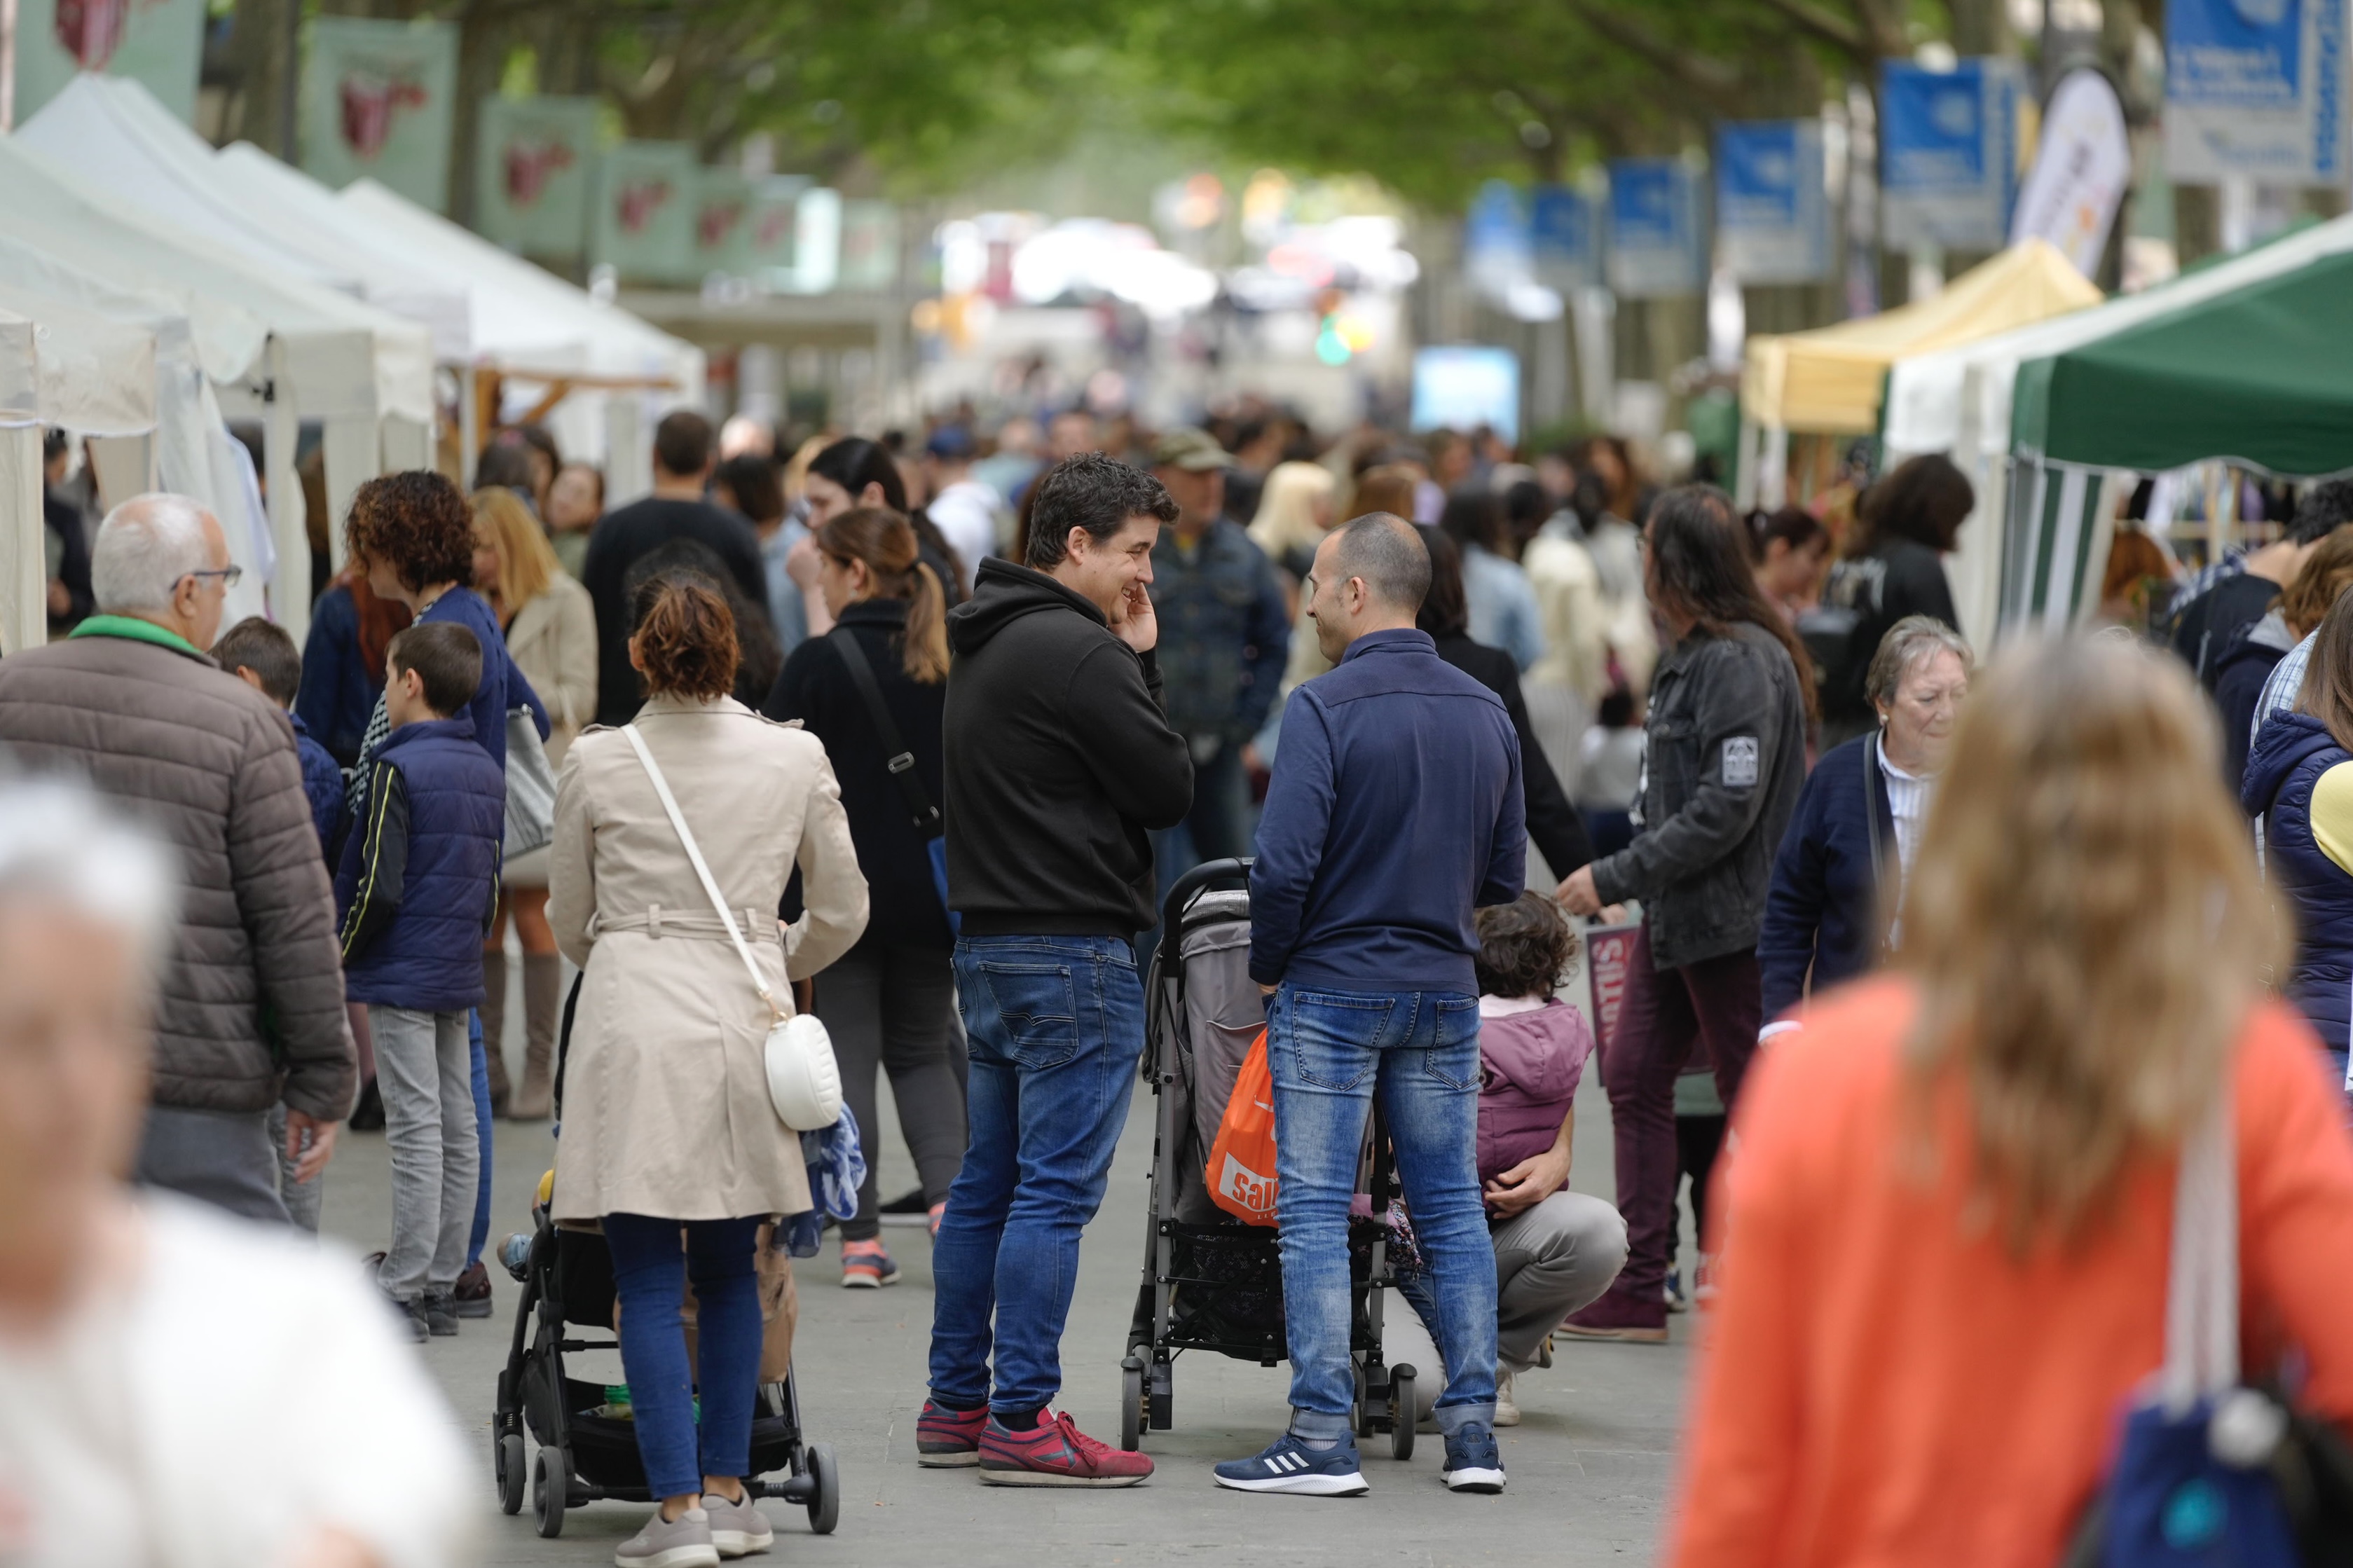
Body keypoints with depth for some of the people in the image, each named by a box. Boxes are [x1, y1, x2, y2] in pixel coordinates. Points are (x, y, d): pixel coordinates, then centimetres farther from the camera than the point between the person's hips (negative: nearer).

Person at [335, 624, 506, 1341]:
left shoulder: (399, 769, -14)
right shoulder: (486, 771, 11)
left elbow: (380, 886, -18)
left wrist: (343, 956, -5)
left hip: (402, 977, -8)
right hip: (460, 978, 8)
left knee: (416, 1131, -8)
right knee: (458, 1131, 8)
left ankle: (404, 1292, -7)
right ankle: (442, 1286, 13)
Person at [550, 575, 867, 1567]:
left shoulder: (596, 764, 0)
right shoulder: (794, 759, 3)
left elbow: (570, 923, 12)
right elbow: (841, 913, 12)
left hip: (633, 1025, -2)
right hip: (744, 1023, 2)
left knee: (649, 1281, 0)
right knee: (729, 1271, 15)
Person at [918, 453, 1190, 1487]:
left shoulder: (984, 644, 15)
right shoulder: (1075, 653, -16)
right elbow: (1169, 789, -12)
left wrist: (1130, 662, 10)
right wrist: (1139, 662, -3)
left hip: (991, 941, 10)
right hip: (1071, 951, -10)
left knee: (988, 1183, 14)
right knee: (1055, 1188, -7)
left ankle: (955, 1406, 18)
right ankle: (1021, 1422, -6)